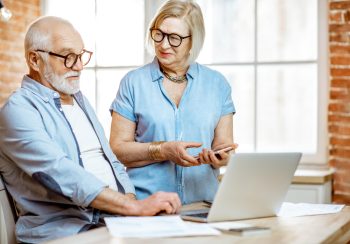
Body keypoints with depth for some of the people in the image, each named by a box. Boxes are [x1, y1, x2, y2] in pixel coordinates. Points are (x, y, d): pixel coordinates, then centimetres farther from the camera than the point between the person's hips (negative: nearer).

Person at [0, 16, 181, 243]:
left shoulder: (79, 100, 20)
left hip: (114, 220, 8)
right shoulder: (19, 110, -8)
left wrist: (131, 198, 0)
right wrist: (135, 207, -26)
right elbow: (62, 174, -21)